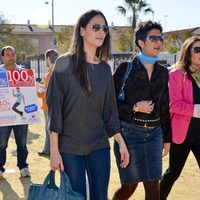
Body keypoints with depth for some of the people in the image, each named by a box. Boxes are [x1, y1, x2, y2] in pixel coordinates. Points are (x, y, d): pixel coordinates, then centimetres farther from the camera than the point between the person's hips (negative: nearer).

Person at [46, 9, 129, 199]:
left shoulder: (105, 68, 7)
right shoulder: (64, 63, -7)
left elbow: (110, 109, 11)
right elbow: (54, 109, -9)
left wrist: (121, 143, 8)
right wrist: (54, 151, -12)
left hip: (99, 146, 4)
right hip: (69, 147, -4)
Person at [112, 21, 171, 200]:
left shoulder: (163, 73, 7)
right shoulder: (126, 68, -7)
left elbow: (164, 108, 13)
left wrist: (167, 137, 14)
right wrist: (135, 108, -17)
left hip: (154, 133, 4)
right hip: (129, 132, -4)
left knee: (153, 185, 3)